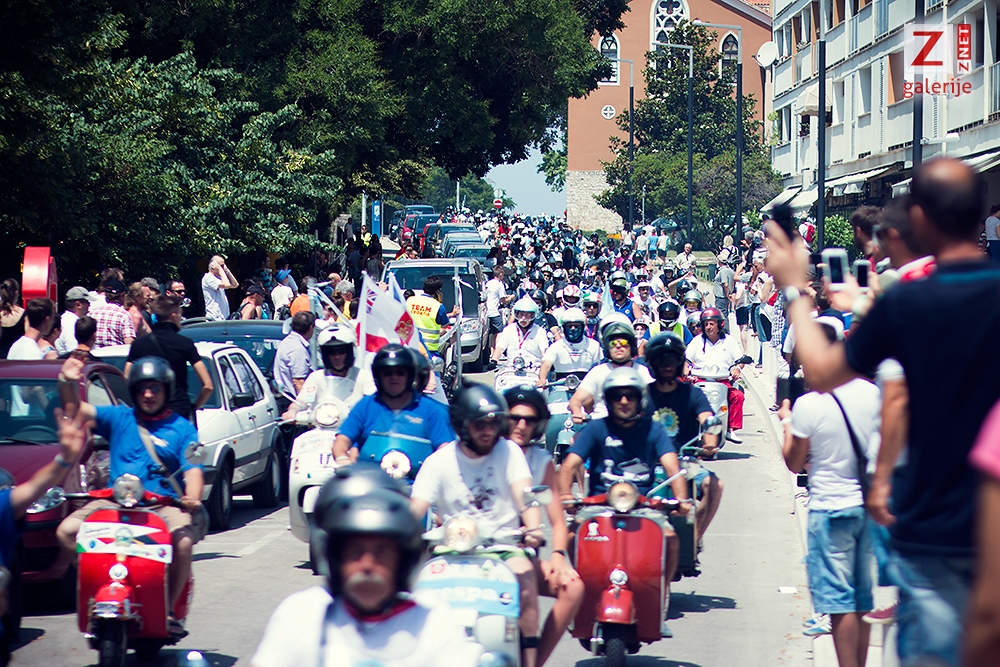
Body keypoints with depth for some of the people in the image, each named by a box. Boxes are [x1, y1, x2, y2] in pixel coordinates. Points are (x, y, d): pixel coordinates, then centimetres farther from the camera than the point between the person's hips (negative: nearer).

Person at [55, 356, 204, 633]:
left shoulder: (182, 429, 10)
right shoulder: (119, 418, 16)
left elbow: (193, 470, -2)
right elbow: (76, 410, 7)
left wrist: (192, 497, -23)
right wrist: (67, 382, -12)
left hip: (165, 504, -2)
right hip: (115, 502, 2)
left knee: (184, 542, -33)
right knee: (67, 530, -21)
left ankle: (170, 611, -15)